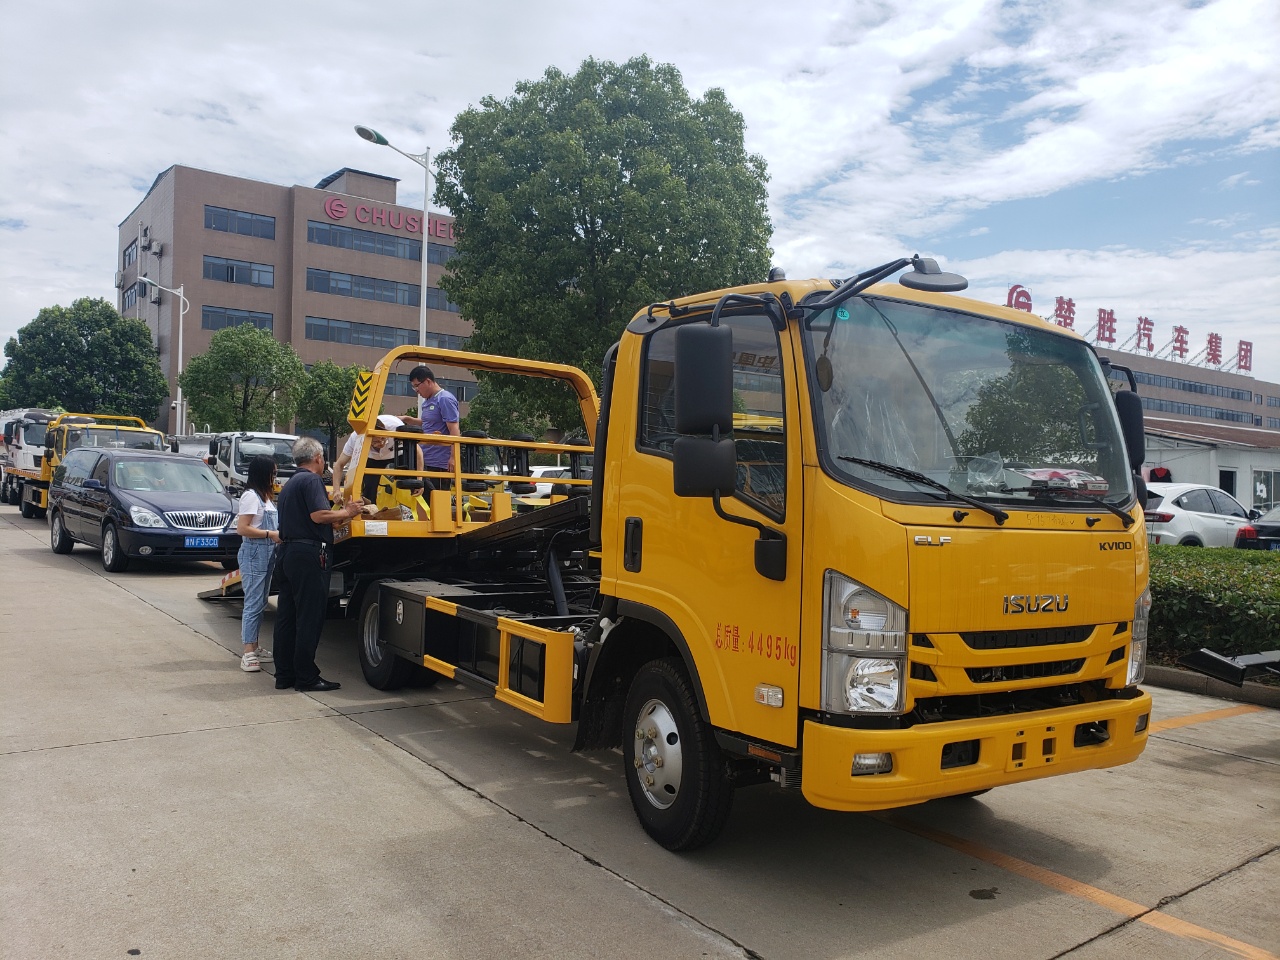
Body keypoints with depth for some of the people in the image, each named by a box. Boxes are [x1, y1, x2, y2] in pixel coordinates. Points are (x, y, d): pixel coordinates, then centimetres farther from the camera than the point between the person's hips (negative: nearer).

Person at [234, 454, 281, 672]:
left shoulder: (266, 496, 16)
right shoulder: (251, 496, -11)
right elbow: (242, 528, -17)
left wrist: (280, 532, 4)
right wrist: (271, 534, -18)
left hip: (267, 554, 9)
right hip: (254, 554, -9)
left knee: (260, 603, 14)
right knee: (253, 604, -9)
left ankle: (254, 648, 22)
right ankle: (248, 653, -6)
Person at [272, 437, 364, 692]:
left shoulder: (289, 484, 22)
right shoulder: (311, 480, -10)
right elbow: (319, 515, -22)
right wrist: (347, 512, -8)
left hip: (287, 553, 10)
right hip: (309, 554, -10)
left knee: (286, 617, 11)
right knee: (309, 619, -5)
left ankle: (285, 675, 16)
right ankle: (306, 678, -1)